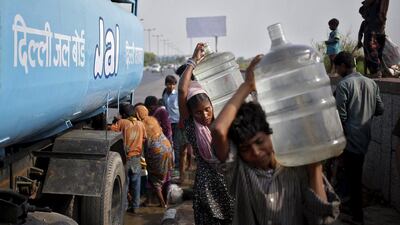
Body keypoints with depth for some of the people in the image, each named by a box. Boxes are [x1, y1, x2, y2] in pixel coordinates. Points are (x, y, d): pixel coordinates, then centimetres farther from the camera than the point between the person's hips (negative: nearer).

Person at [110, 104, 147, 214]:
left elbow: (111, 130, -20)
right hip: (136, 158, 3)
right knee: (135, 183, 11)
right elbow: (144, 138, 10)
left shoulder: (122, 123, -10)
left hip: (125, 157, -3)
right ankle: (134, 206, 16)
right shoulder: (140, 124, 2)